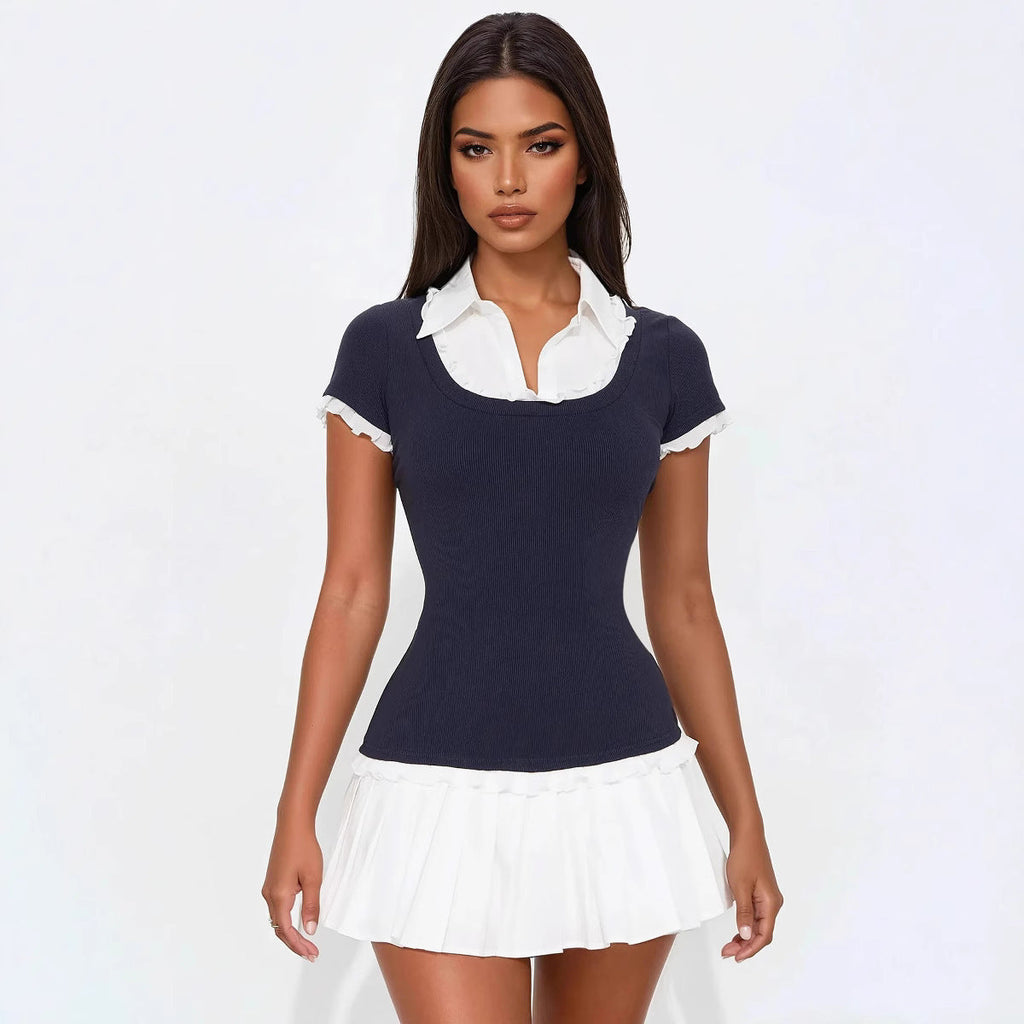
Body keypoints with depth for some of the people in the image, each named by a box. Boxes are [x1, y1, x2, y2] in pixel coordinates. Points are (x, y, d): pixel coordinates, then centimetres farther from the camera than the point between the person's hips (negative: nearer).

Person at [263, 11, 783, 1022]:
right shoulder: (385, 347, 1)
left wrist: (745, 821, 9)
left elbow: (683, 603, 9)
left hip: (621, 787, 2)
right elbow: (352, 591, 2)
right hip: (443, 790, -2)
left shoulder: (662, 356, 4)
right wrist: (295, 816, 0)